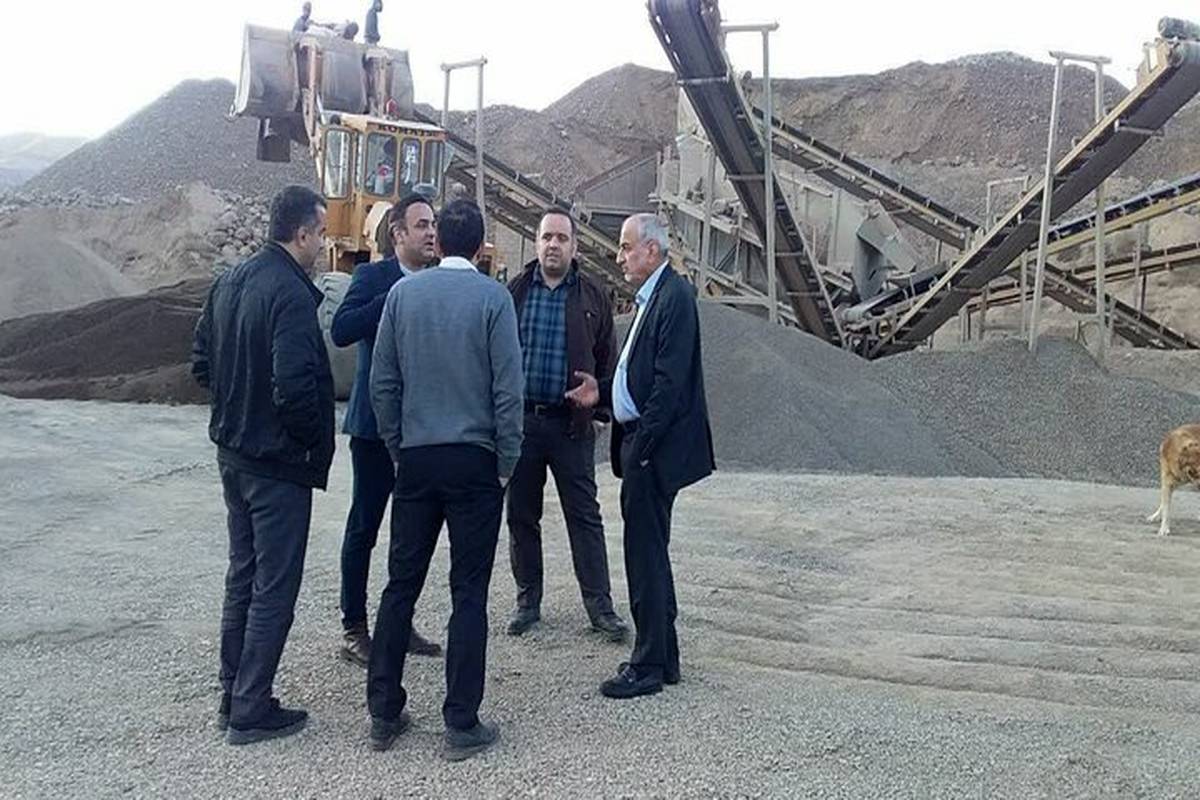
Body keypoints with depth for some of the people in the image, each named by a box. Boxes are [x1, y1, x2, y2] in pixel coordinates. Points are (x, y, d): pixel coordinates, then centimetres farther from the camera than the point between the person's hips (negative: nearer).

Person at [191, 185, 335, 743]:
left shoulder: (231, 281, 7)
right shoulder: (291, 293, -21)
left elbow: (201, 361, 13)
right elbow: (294, 385, -27)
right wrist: (316, 441, -11)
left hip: (233, 451, 9)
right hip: (279, 462, -9)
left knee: (243, 573, 19)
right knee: (275, 586, 3)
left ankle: (232, 697, 29)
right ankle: (251, 712, 13)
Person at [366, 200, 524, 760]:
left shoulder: (402, 293, 3)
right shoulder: (493, 298, -7)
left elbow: (382, 381, 4)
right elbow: (507, 389, -8)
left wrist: (397, 448, 14)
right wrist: (506, 463, 1)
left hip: (415, 458, 3)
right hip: (474, 460, -3)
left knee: (401, 583, 12)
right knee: (469, 592, 4)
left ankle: (384, 714, 21)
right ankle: (461, 725, 10)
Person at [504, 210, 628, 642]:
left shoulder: (592, 297, 5)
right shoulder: (514, 291, 6)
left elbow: (606, 359, 9)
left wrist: (599, 409, 0)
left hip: (571, 424, -1)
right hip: (519, 419, 1)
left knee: (584, 516, 3)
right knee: (521, 515, 10)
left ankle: (599, 604, 12)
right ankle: (528, 599, 24)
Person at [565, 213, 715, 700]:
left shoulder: (675, 297, -14)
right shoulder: (650, 298, 16)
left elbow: (670, 383, -21)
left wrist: (640, 446, -20)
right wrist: (603, 393, 7)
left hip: (655, 448, -10)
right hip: (639, 444, 10)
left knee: (646, 553, -3)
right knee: (649, 551, 15)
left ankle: (649, 666, 9)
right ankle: (663, 658, 27)